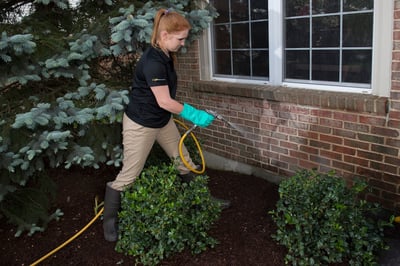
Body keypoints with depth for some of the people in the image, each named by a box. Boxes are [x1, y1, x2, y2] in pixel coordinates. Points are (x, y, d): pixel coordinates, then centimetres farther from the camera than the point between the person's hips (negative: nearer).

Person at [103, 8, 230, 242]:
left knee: (185, 163, 16)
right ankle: (110, 221, 21)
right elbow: (164, 101, -26)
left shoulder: (166, 56, 1)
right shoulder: (153, 61, -28)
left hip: (163, 121, 9)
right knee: (129, 175, 2)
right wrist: (195, 115, -19)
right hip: (141, 125, -9)